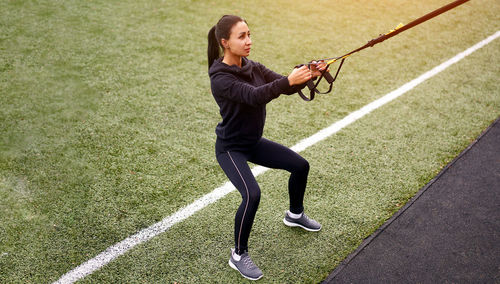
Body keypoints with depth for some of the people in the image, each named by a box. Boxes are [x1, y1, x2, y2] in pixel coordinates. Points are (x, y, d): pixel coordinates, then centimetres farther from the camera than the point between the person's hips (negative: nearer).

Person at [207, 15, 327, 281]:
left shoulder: (253, 67, -1)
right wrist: (289, 80, -50)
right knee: (251, 194, -27)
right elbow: (254, 96, -39)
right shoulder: (220, 78, -24)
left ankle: (295, 214, 39)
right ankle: (238, 255, -2)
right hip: (231, 148, -8)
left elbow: (285, 87, -8)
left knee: (300, 166, 12)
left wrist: (308, 76, -27)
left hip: (254, 142, 8)